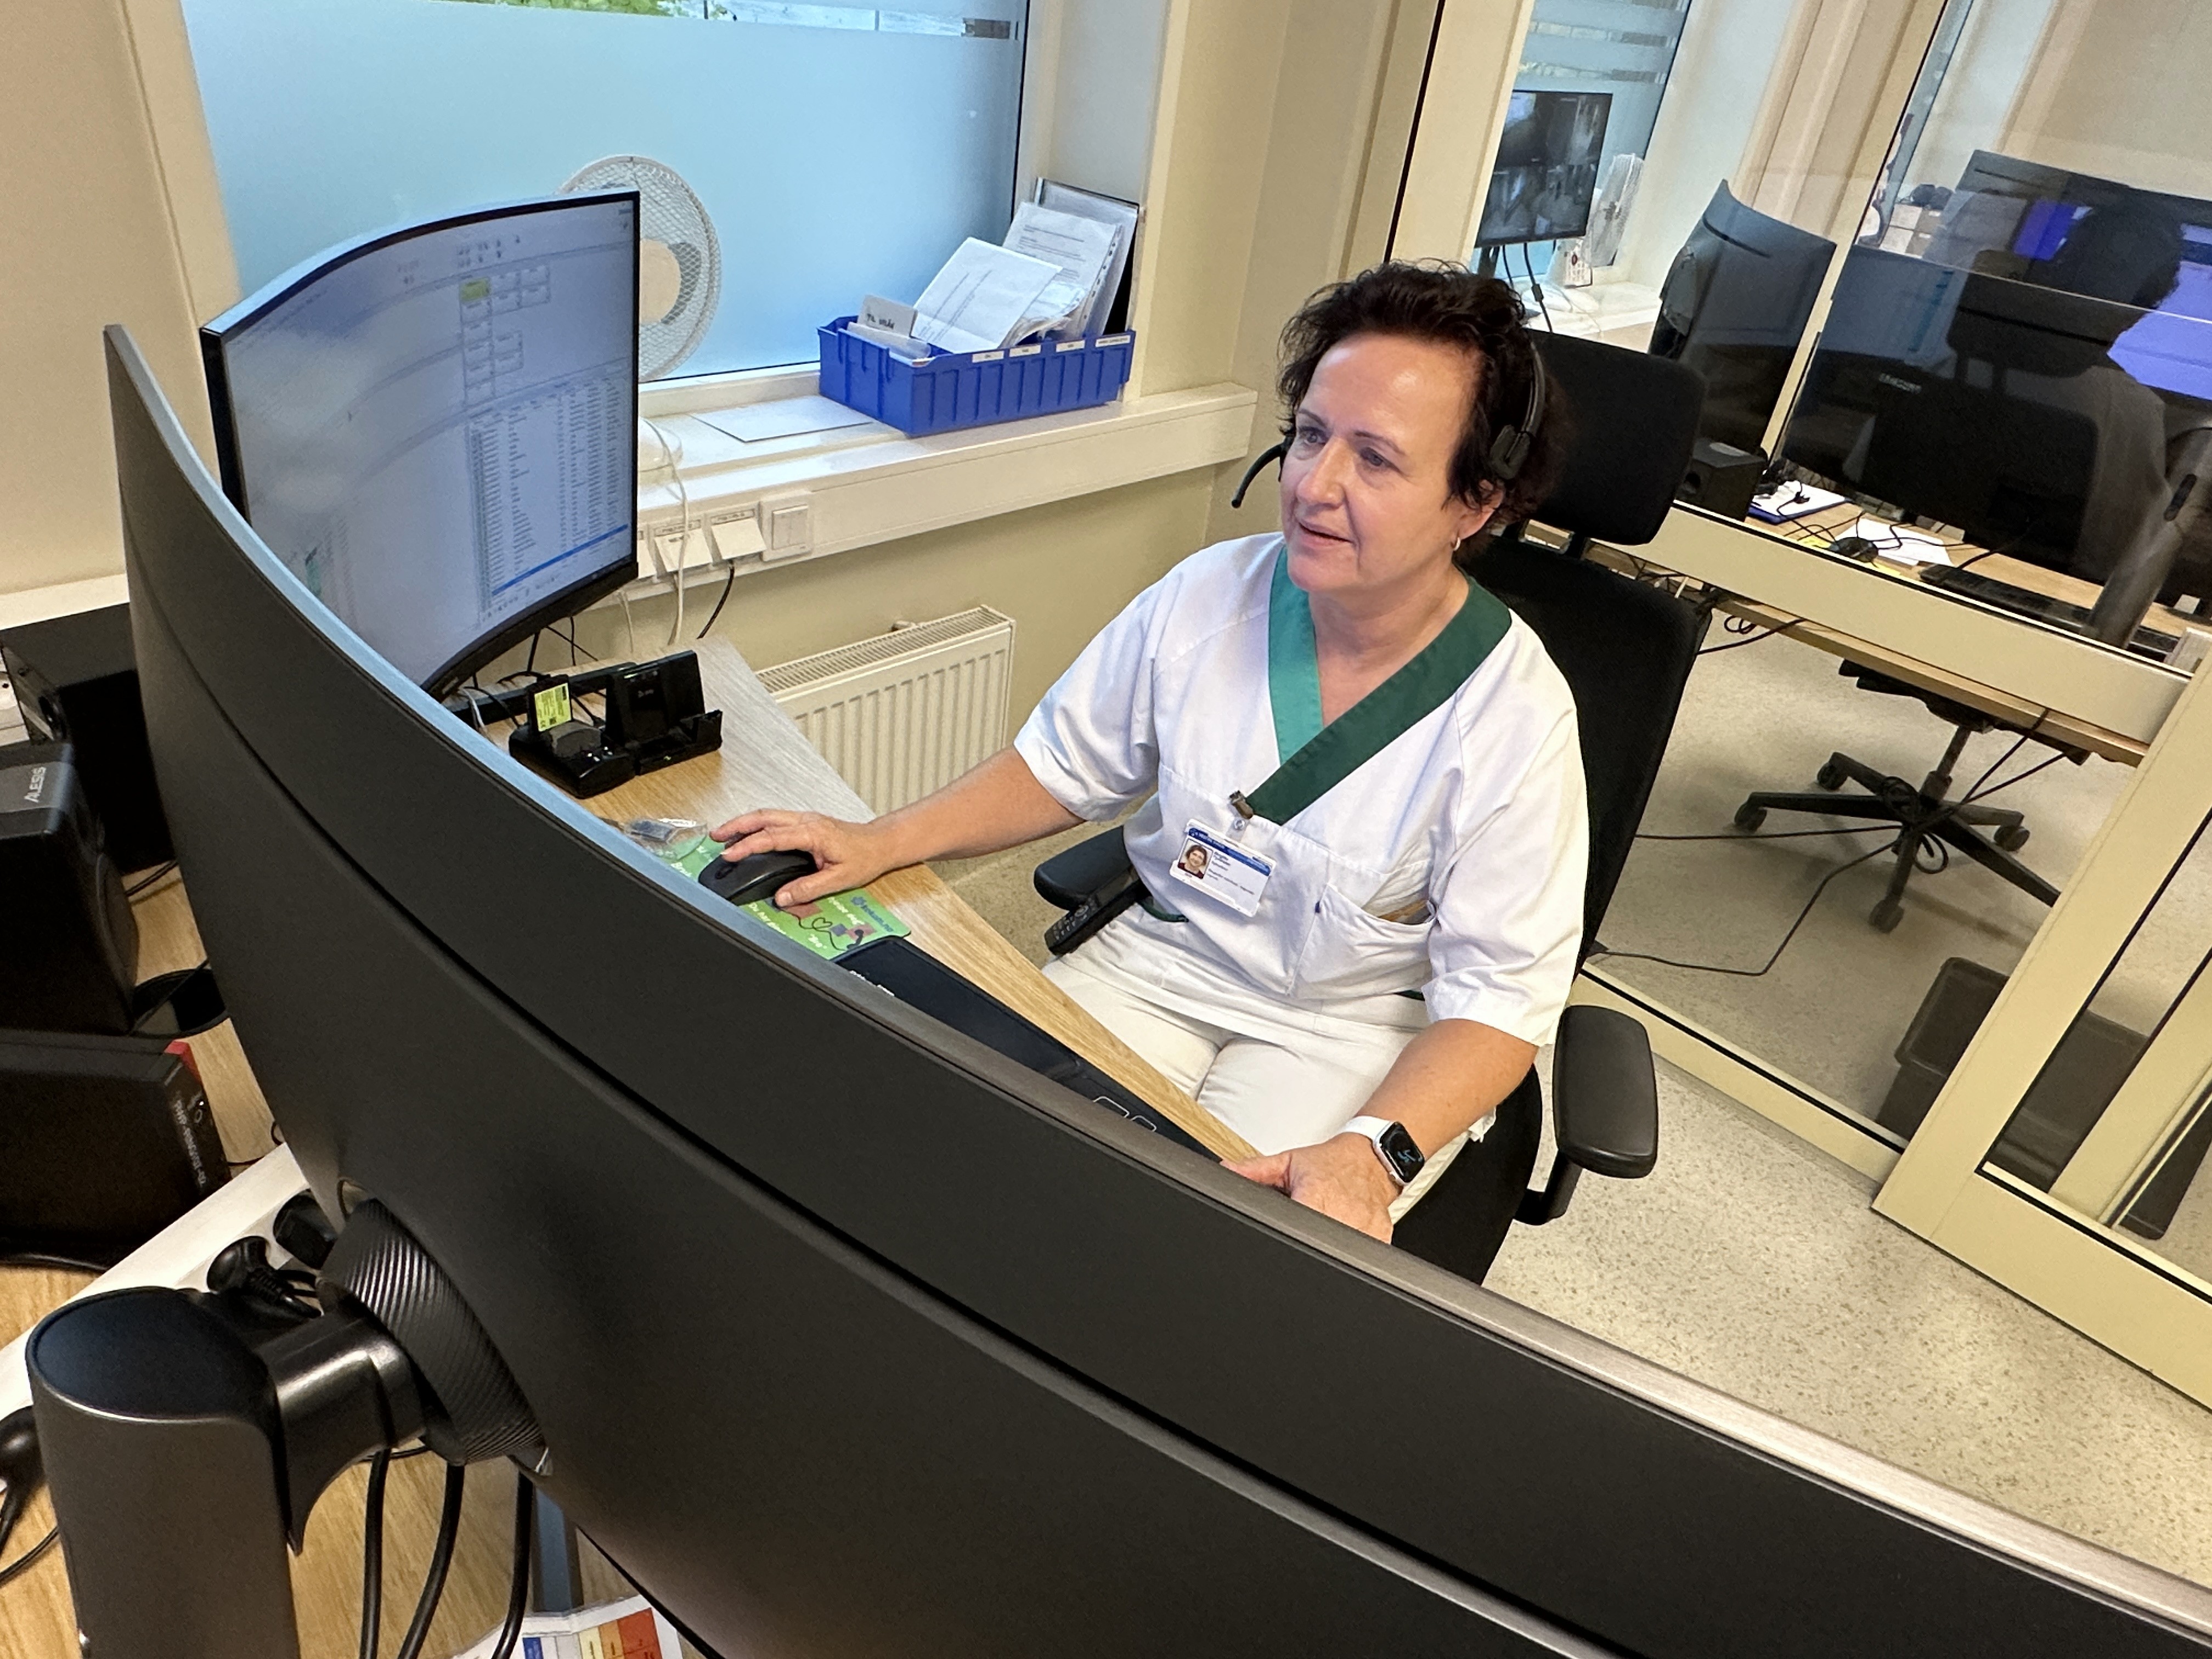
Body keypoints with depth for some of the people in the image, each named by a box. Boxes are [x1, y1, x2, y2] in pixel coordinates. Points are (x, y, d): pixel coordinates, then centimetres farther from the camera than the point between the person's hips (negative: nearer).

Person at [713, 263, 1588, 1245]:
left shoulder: (1514, 720, -19)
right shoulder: (1208, 595, -9)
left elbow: (1501, 998, -17)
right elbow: (1067, 764, 3)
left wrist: (1372, 1154, -34)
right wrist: (880, 843, -9)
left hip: (1357, 1026, -2)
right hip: (1161, 955, 3)